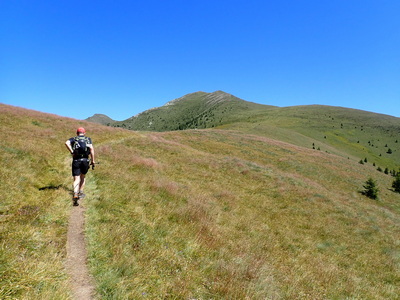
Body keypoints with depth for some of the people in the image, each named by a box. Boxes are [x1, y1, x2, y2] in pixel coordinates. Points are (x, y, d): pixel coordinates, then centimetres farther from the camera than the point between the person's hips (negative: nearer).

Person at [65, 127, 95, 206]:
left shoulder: (73, 139, 12)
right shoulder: (88, 139, 11)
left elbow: (67, 143, -11)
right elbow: (91, 148, -5)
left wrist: (72, 152, -7)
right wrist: (93, 160, -3)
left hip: (76, 160, 0)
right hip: (85, 160, 0)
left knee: (76, 180, 0)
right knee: (83, 177, 22)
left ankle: (75, 195, -19)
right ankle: (81, 193, 24)